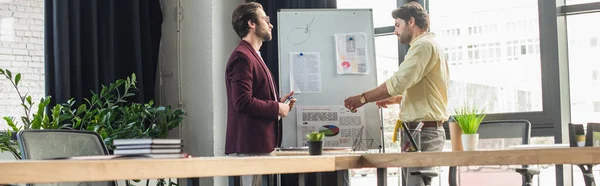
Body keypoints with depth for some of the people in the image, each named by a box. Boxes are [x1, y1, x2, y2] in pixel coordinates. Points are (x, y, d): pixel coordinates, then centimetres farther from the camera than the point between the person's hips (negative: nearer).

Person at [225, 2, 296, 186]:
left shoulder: (253, 56, 19)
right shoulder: (242, 57, -14)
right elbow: (243, 102, -23)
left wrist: (277, 102, 11)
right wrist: (277, 108, -12)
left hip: (259, 143, 10)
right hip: (251, 145, -10)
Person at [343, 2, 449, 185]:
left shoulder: (423, 45, -11)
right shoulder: (428, 45, 23)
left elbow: (399, 81, -21)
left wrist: (363, 98, -14)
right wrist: (395, 99, 20)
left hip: (424, 133, -10)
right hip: (427, 130, 10)